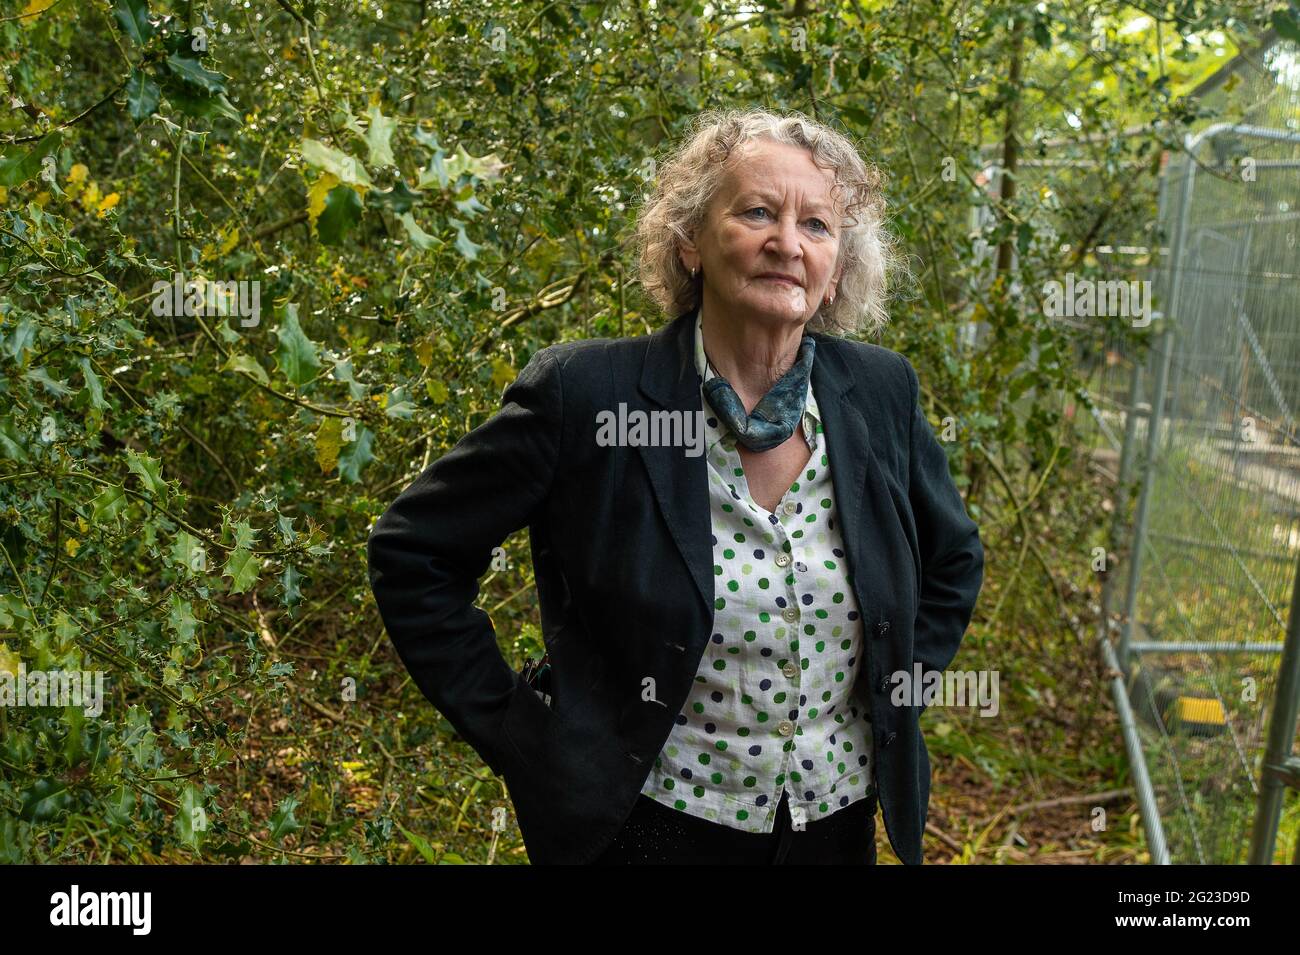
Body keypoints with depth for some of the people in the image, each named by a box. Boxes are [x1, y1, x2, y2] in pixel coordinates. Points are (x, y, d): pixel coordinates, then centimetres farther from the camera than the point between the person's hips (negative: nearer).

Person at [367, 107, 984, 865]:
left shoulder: (881, 392, -6)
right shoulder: (586, 391, -18)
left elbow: (955, 561, 11)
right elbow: (413, 551, -10)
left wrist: (896, 700, 4)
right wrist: (518, 733, -12)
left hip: (842, 819, 4)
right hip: (654, 825, -4)